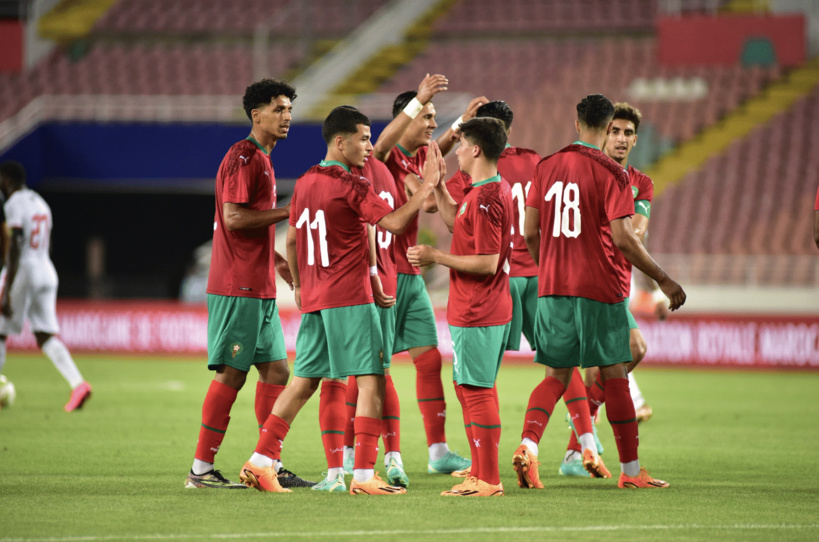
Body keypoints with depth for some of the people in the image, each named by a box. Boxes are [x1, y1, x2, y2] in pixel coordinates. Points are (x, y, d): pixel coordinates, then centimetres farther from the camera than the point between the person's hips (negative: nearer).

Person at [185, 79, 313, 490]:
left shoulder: (261, 160, 20)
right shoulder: (243, 158, -12)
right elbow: (234, 217, -21)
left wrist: (278, 259, 19)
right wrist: (287, 212, -16)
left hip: (259, 288, 10)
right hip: (238, 287, -10)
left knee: (275, 371, 8)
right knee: (231, 374, -7)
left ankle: (271, 466, 11)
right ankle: (201, 469, -3)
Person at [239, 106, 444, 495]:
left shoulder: (305, 183, 12)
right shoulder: (351, 186, -12)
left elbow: (291, 239, 19)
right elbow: (393, 222, -19)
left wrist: (299, 285, 29)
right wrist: (427, 186, -14)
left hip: (313, 301, 8)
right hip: (350, 300, -8)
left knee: (303, 382, 13)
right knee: (371, 380, -4)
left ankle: (260, 463, 10)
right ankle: (364, 475, -9)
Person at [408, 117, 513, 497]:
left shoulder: (484, 198, -20)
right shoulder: (497, 190, 12)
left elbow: (487, 263, -23)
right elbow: (455, 222, 27)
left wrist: (435, 257, -15)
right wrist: (437, 185, 22)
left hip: (476, 315, -10)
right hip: (492, 311, 10)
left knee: (477, 392, -6)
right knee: (468, 389, 17)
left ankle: (488, 480, -3)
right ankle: (480, 473, 22)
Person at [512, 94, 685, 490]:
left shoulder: (546, 167, 7)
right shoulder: (611, 174, -9)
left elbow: (530, 232, 9)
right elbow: (623, 238, -14)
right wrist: (663, 280, -5)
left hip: (553, 289, 5)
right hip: (600, 289, -5)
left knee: (556, 377, 11)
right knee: (614, 376, 3)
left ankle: (527, 444, -12)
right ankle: (630, 470, 7)